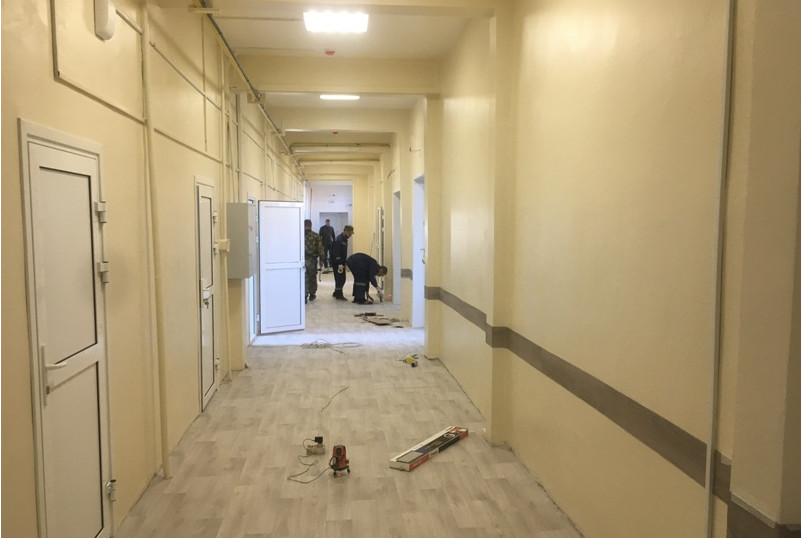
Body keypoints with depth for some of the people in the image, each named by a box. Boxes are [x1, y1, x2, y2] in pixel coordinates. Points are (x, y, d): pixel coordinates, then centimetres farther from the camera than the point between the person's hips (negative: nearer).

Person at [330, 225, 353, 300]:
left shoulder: (345, 239, 12)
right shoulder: (338, 240, -19)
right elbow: (336, 253, -23)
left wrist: (344, 263, 17)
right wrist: (340, 264, -24)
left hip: (341, 263, 9)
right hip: (337, 263, -9)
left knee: (342, 279, 13)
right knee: (340, 279, -5)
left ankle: (336, 293, 25)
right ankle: (339, 295, 3)